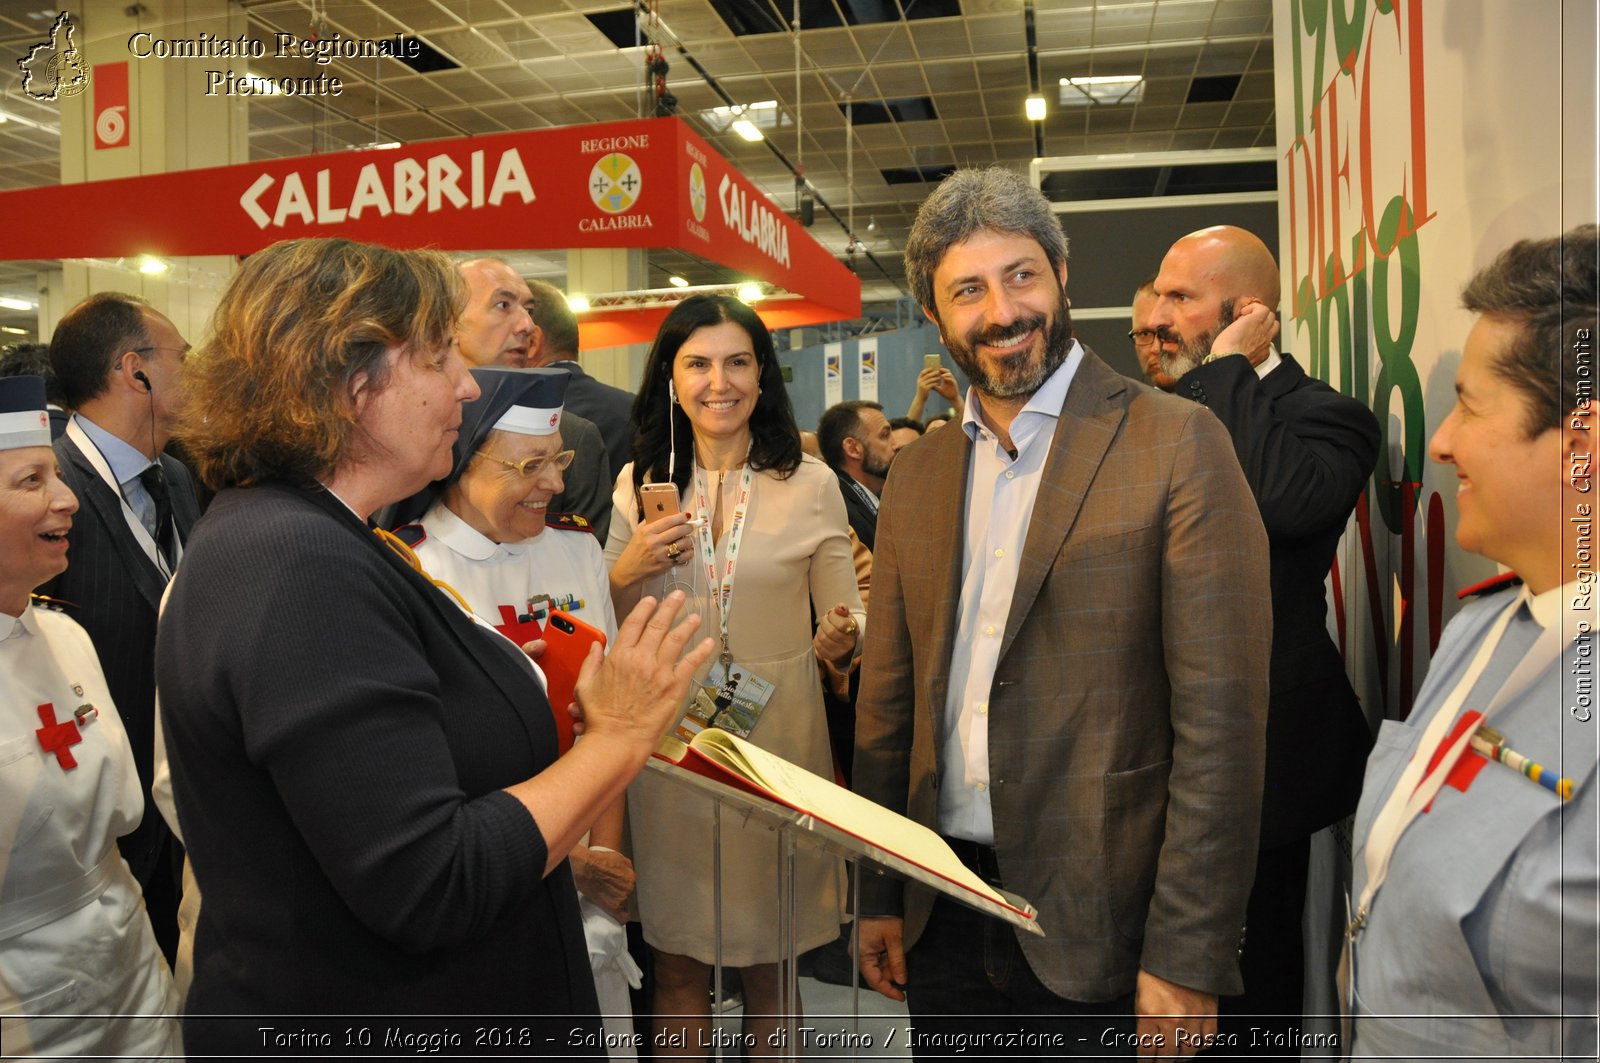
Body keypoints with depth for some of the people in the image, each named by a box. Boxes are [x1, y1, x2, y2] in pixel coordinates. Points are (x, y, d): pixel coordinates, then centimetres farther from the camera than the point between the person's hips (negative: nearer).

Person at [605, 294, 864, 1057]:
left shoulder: (810, 484, -2)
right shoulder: (640, 482, 3)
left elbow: (846, 618, 2)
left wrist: (838, 641, -20)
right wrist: (625, 573, -11)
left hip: (778, 742, -1)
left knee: (768, 968, 14)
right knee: (677, 969, 14)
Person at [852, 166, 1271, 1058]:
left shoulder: (1178, 444, -10)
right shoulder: (916, 474, 6)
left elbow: (1220, 720, -12)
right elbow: (890, 699, 9)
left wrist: (1187, 959, -14)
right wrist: (879, 899, 8)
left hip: (1099, 921, -4)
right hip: (944, 915, 5)